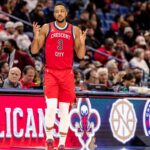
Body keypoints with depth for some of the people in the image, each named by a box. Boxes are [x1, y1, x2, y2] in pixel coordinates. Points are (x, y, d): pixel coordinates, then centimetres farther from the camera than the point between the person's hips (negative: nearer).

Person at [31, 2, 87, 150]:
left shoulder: (75, 30, 6)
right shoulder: (46, 28, 3)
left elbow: (80, 55, 7)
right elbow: (34, 51, 3)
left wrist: (82, 42, -11)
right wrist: (36, 37, -15)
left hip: (67, 74, 2)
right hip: (51, 72, -1)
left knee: (64, 111, 2)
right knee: (51, 107, -16)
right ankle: (49, 137, 4)